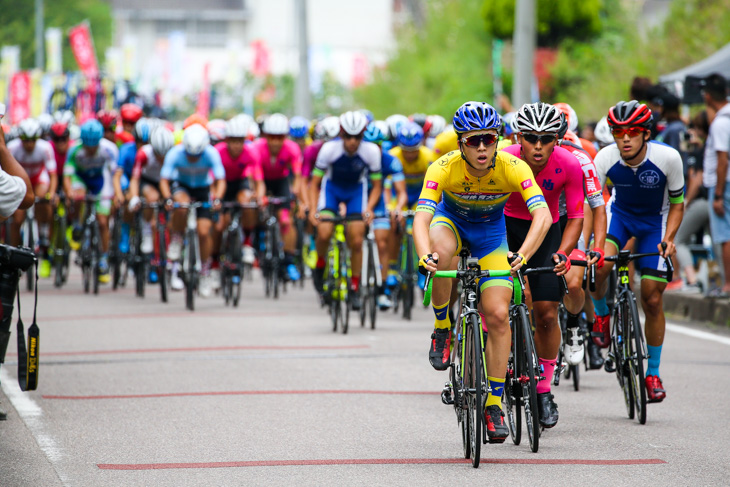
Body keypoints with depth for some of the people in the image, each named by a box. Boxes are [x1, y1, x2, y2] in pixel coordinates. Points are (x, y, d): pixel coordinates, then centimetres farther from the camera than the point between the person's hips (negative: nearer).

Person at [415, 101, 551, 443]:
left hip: (491, 230, 1)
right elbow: (421, 219, -39)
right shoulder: (443, 168, -31)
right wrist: (425, 255, -59)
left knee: (498, 315, -11)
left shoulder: (512, 168, -30)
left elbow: (542, 215, -40)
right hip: (451, 219, -1)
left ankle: (493, 404, 2)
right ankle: (442, 329, -13)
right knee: (441, 253, -38)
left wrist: (522, 254, -57)